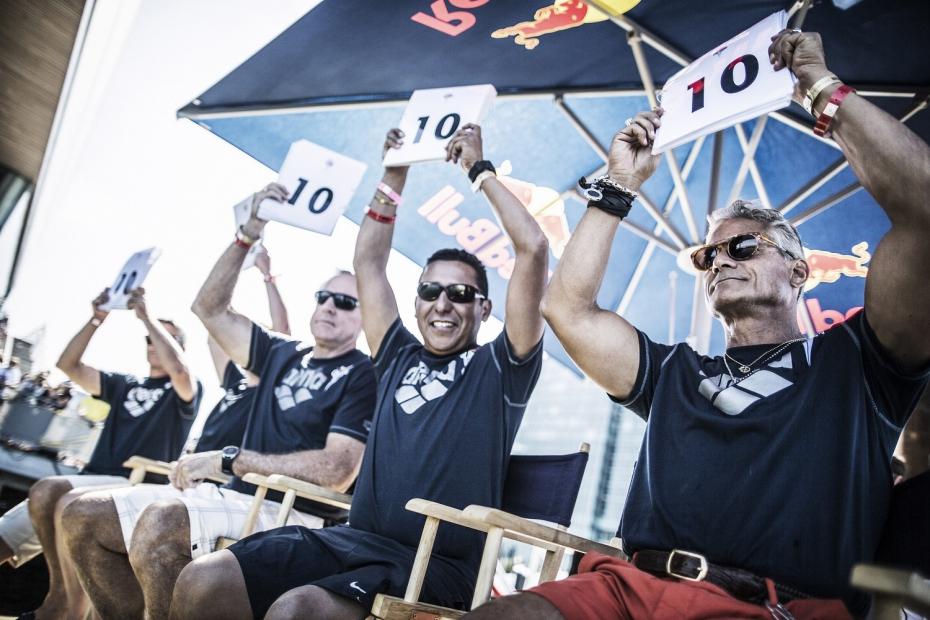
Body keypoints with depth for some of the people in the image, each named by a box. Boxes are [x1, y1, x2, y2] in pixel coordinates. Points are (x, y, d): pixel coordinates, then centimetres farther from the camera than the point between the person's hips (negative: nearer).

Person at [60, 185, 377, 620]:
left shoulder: (362, 375, -5)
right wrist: (248, 235, 6)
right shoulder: (282, 354, 17)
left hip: (291, 514, -8)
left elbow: (337, 470, -17)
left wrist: (228, 460, -15)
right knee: (85, 517, 1)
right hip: (237, 497, 8)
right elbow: (211, 310, 16)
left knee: (159, 523, -33)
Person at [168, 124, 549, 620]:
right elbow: (367, 261, 25)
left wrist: (481, 170, 6)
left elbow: (533, 249, -3)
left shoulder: (498, 369, 5)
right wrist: (394, 175, 26)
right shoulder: (399, 359, 18)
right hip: (355, 538, 5)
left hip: (438, 566, -5)